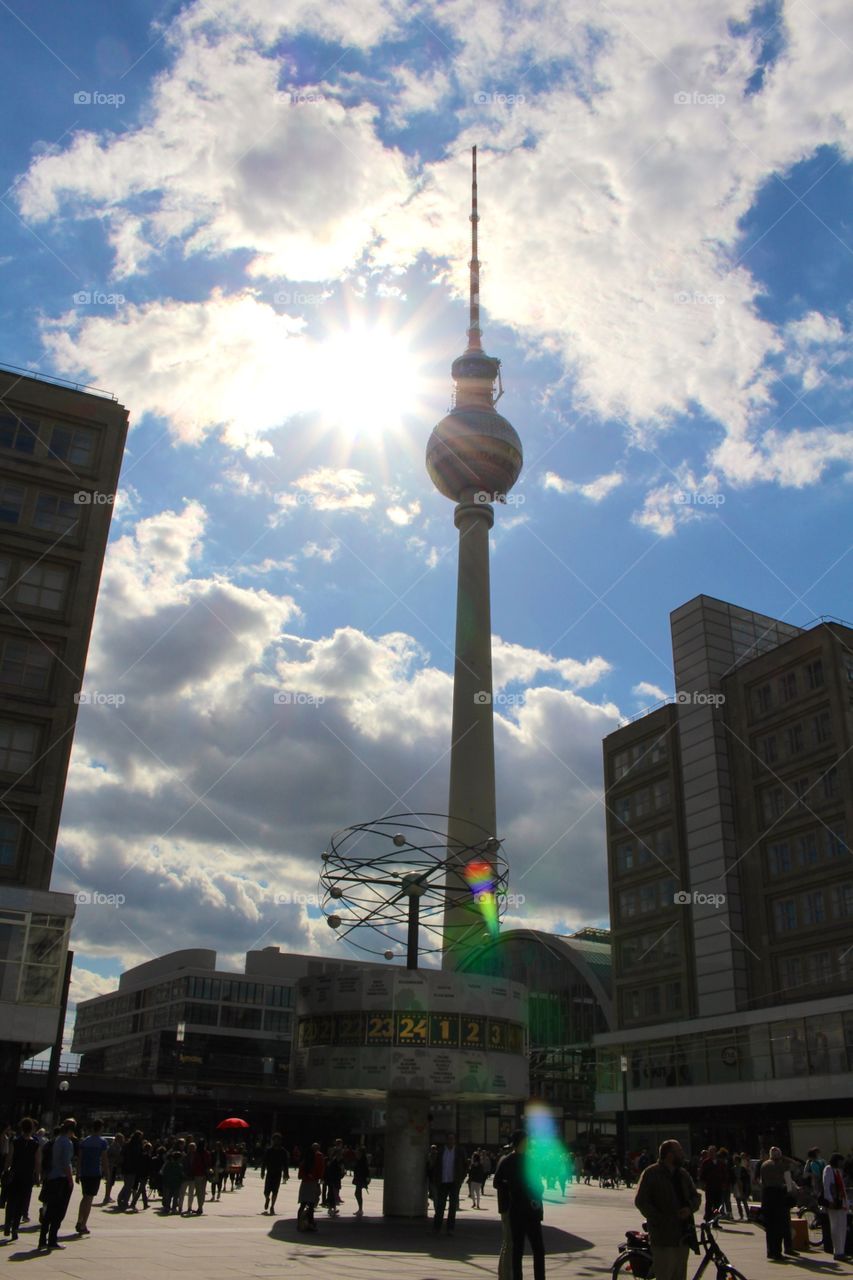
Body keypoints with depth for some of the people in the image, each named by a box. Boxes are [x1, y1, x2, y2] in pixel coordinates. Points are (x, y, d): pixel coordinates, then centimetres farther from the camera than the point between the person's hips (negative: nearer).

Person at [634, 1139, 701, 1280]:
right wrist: (660, 1220, -16)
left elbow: (696, 1196, 17)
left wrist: (690, 1208, -5)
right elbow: (640, 1201, -9)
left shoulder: (683, 1174, 14)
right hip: (663, 1237, -6)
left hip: (683, 1235, 6)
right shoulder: (651, 1173, -6)